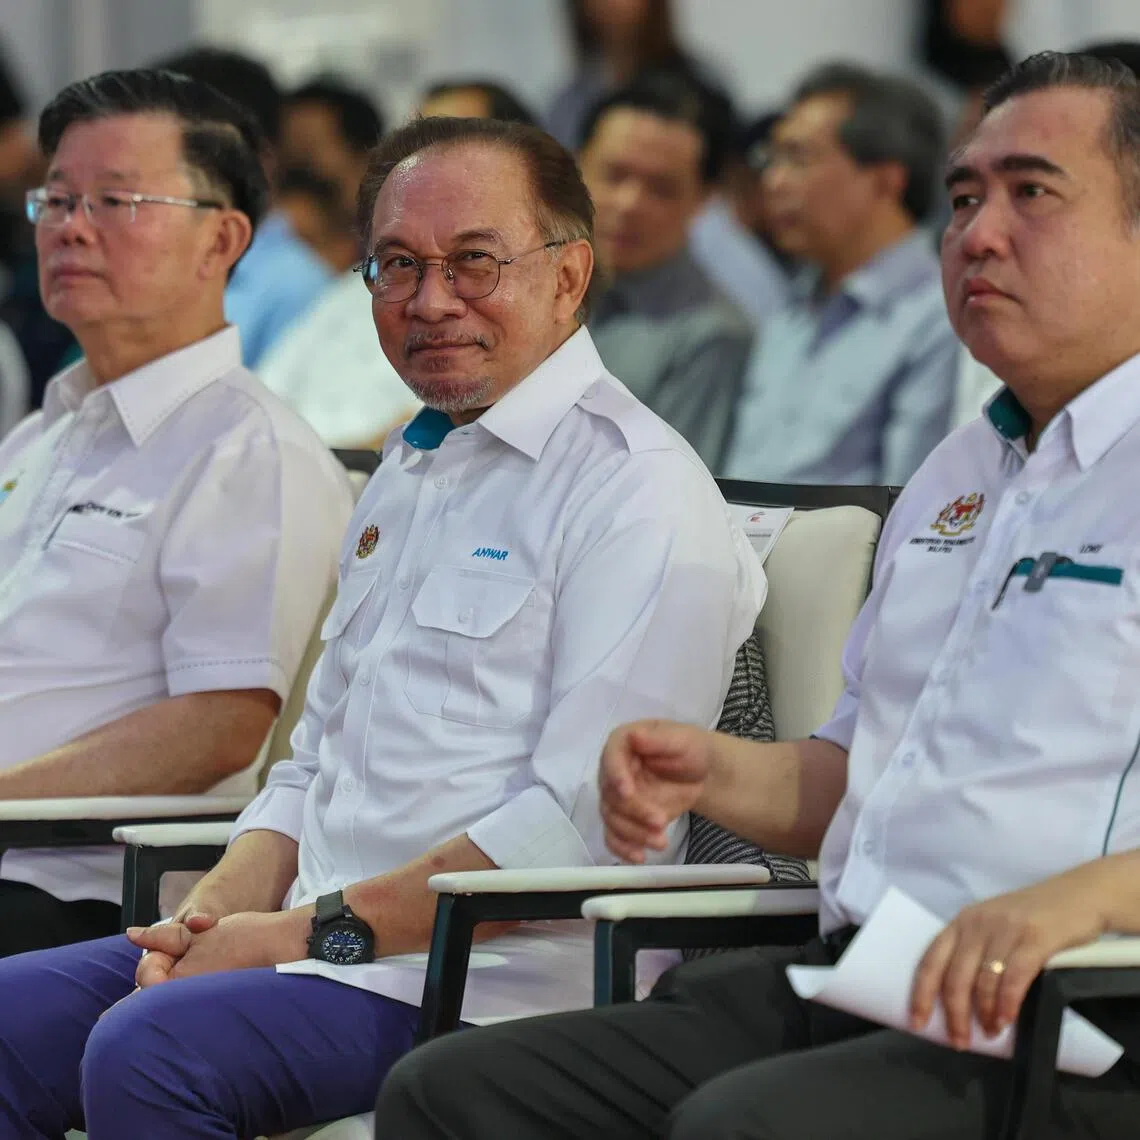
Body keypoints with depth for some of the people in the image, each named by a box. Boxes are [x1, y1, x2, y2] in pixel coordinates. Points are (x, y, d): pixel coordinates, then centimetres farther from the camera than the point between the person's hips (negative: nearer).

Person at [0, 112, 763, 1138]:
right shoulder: (407, 475, 21)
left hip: (491, 980, -8)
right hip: (317, 944, 9)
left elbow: (586, 822, -18)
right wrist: (216, 915, 4)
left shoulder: (641, 491, -8)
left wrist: (317, 930, -16)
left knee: (146, 1048, -29)